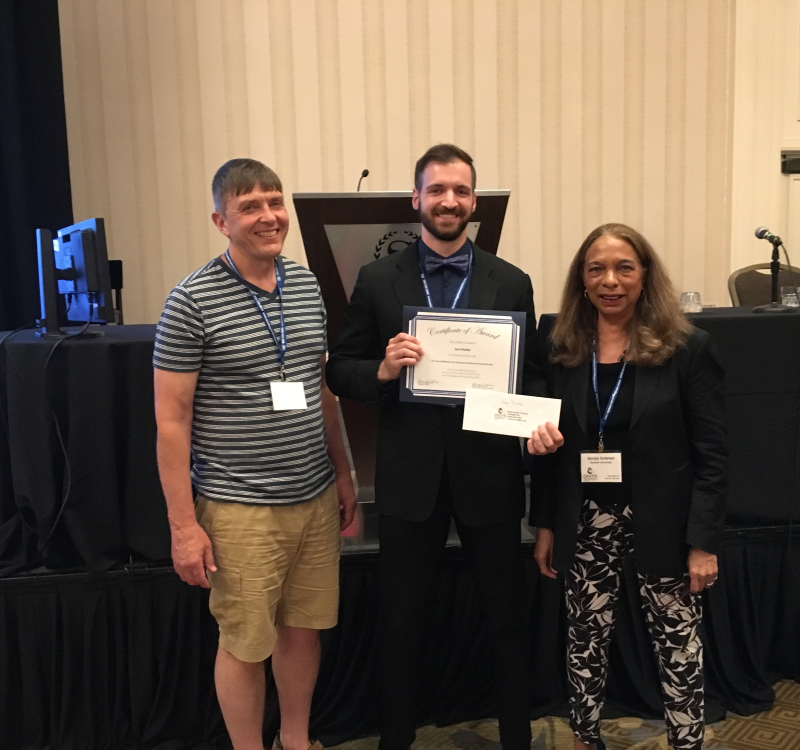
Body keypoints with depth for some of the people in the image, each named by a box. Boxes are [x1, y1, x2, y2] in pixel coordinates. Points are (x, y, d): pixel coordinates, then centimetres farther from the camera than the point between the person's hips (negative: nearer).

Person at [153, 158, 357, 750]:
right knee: (246, 644, 9)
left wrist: (343, 473, 14)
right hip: (240, 508, -5)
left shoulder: (309, 286, 6)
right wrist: (184, 525, -11)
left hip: (316, 499, 5)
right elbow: (171, 418, -10)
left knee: (304, 629, 17)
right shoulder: (192, 301, -10)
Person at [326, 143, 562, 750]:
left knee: (508, 617, 15)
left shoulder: (512, 283, 1)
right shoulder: (378, 280, 0)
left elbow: (532, 375, 3)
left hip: (488, 472, 1)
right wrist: (383, 369, -19)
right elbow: (340, 372, 2)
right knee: (402, 624, 15)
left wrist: (541, 421, -17)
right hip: (410, 474, 0)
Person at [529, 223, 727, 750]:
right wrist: (545, 524, 5)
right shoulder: (562, 350, 2)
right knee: (586, 639, 14)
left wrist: (704, 540, -10)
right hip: (586, 523, 3)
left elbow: (711, 455, -7)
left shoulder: (688, 347, -7)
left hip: (662, 524, -2)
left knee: (678, 643, 12)